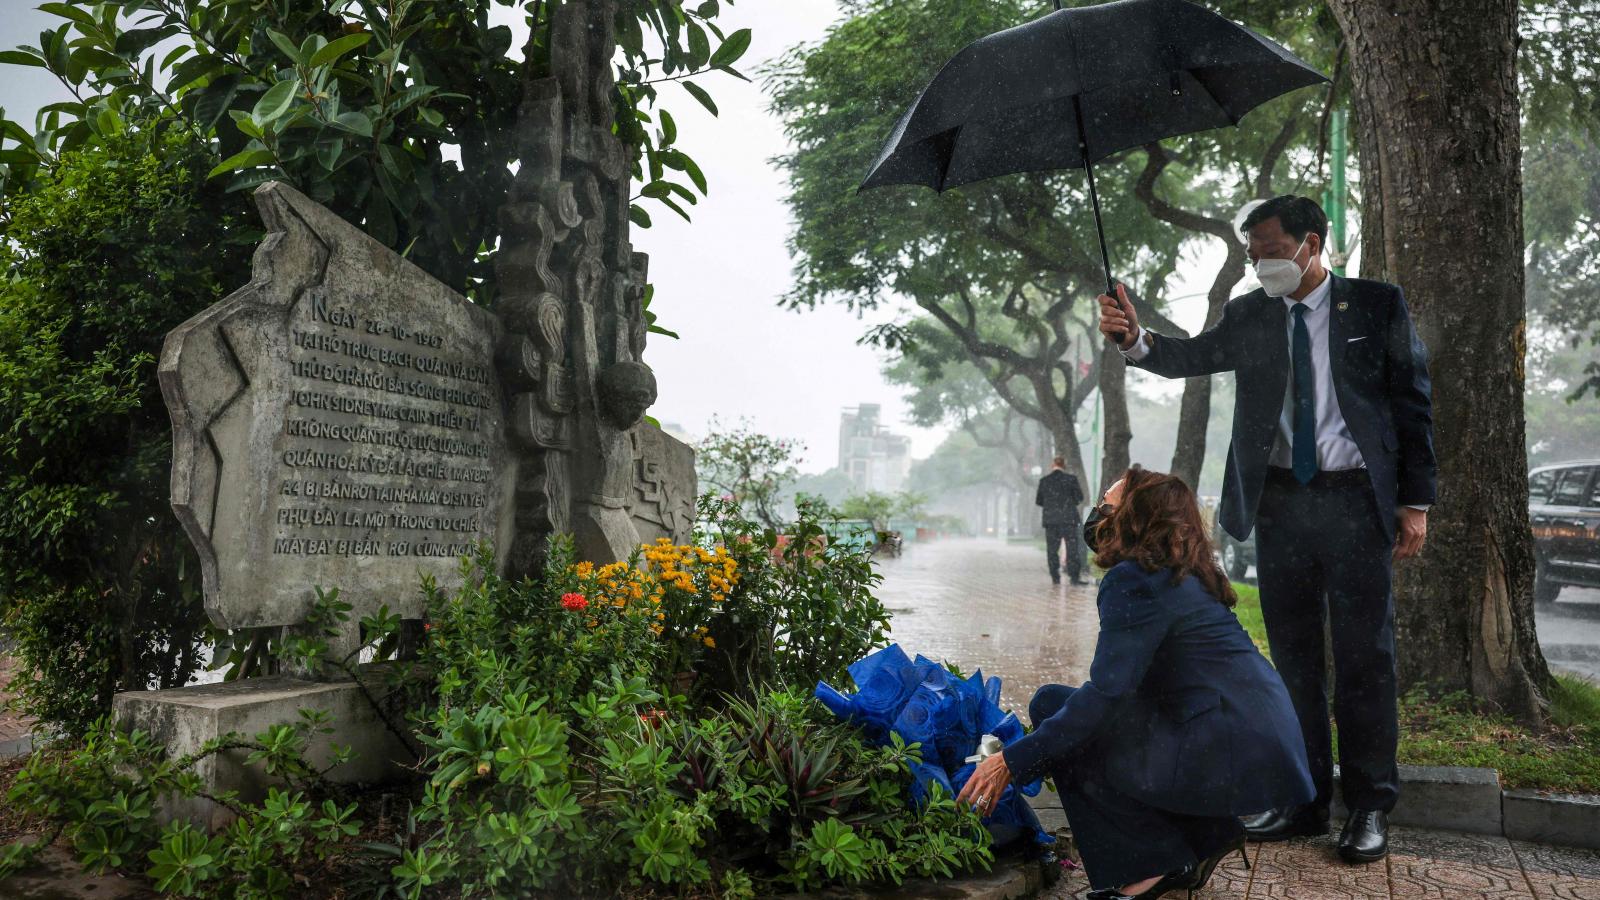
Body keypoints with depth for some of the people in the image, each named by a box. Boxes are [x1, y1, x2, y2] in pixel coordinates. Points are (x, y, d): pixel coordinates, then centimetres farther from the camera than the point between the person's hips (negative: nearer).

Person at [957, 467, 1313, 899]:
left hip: (1233, 754, -10)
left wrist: (1012, 761, -20)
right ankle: (1205, 835, 20)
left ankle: (1150, 865, 2)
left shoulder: (1136, 581, -15)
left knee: (1053, 706, -6)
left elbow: (1106, 695, -22)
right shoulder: (1178, 574, 13)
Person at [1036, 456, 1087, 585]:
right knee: (1072, 549, 1)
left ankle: (1055, 578, 6)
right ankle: (1074, 577, -4)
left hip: (1050, 520, 2)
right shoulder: (1071, 479, -4)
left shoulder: (1044, 481, 0)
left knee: (1052, 550, 7)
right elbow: (1079, 497, -1)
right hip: (1069, 519, -1)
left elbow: (1038, 501, 4)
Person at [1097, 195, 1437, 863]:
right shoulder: (1250, 315, 9)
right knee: (1293, 655, 9)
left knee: (1364, 655, 2)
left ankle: (1370, 808, 14)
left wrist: (1415, 500, -4)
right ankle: (1303, 800, 20)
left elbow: (1412, 405, 1)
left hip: (1356, 500, -3)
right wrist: (1135, 338, -24)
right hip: (1279, 501, 3)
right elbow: (1191, 357, -3)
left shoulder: (1377, 305, 1)